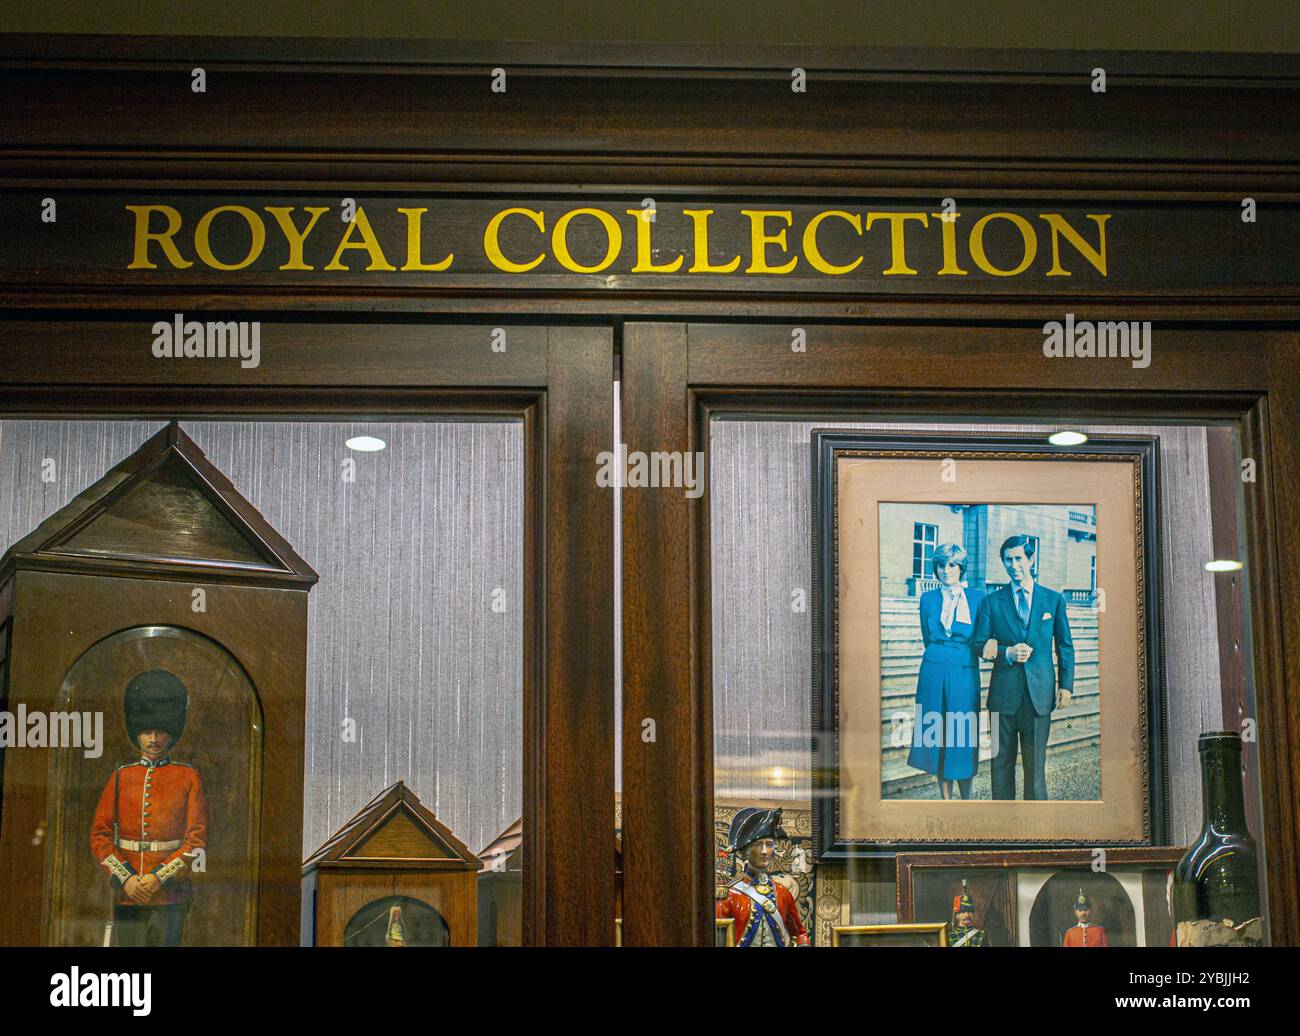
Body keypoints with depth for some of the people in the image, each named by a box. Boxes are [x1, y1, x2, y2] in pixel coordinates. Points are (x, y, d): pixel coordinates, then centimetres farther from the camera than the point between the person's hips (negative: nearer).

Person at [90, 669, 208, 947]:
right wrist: (125, 878, -7)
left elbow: (197, 838, -2)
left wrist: (159, 878, -12)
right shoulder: (121, 777, 9)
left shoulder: (188, 777, 3)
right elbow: (100, 836, 6)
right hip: (127, 892, 2)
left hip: (170, 895, -2)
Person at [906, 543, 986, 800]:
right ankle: (946, 802, 11)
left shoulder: (977, 598, 2)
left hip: (964, 675, -2)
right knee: (938, 739, 3)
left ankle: (967, 803, 9)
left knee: (962, 741, -3)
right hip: (934, 675, 2)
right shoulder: (928, 598, 8)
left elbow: (982, 642, 5)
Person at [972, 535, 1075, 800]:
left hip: (1039, 691, 0)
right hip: (1004, 691, 0)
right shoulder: (992, 601, 7)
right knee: (1001, 761, 4)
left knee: (1035, 763, 1)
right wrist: (1007, 653, -13)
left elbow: (1065, 646, 10)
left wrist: (1066, 685, 2)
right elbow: (979, 644, 5)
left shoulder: (1054, 599, 8)